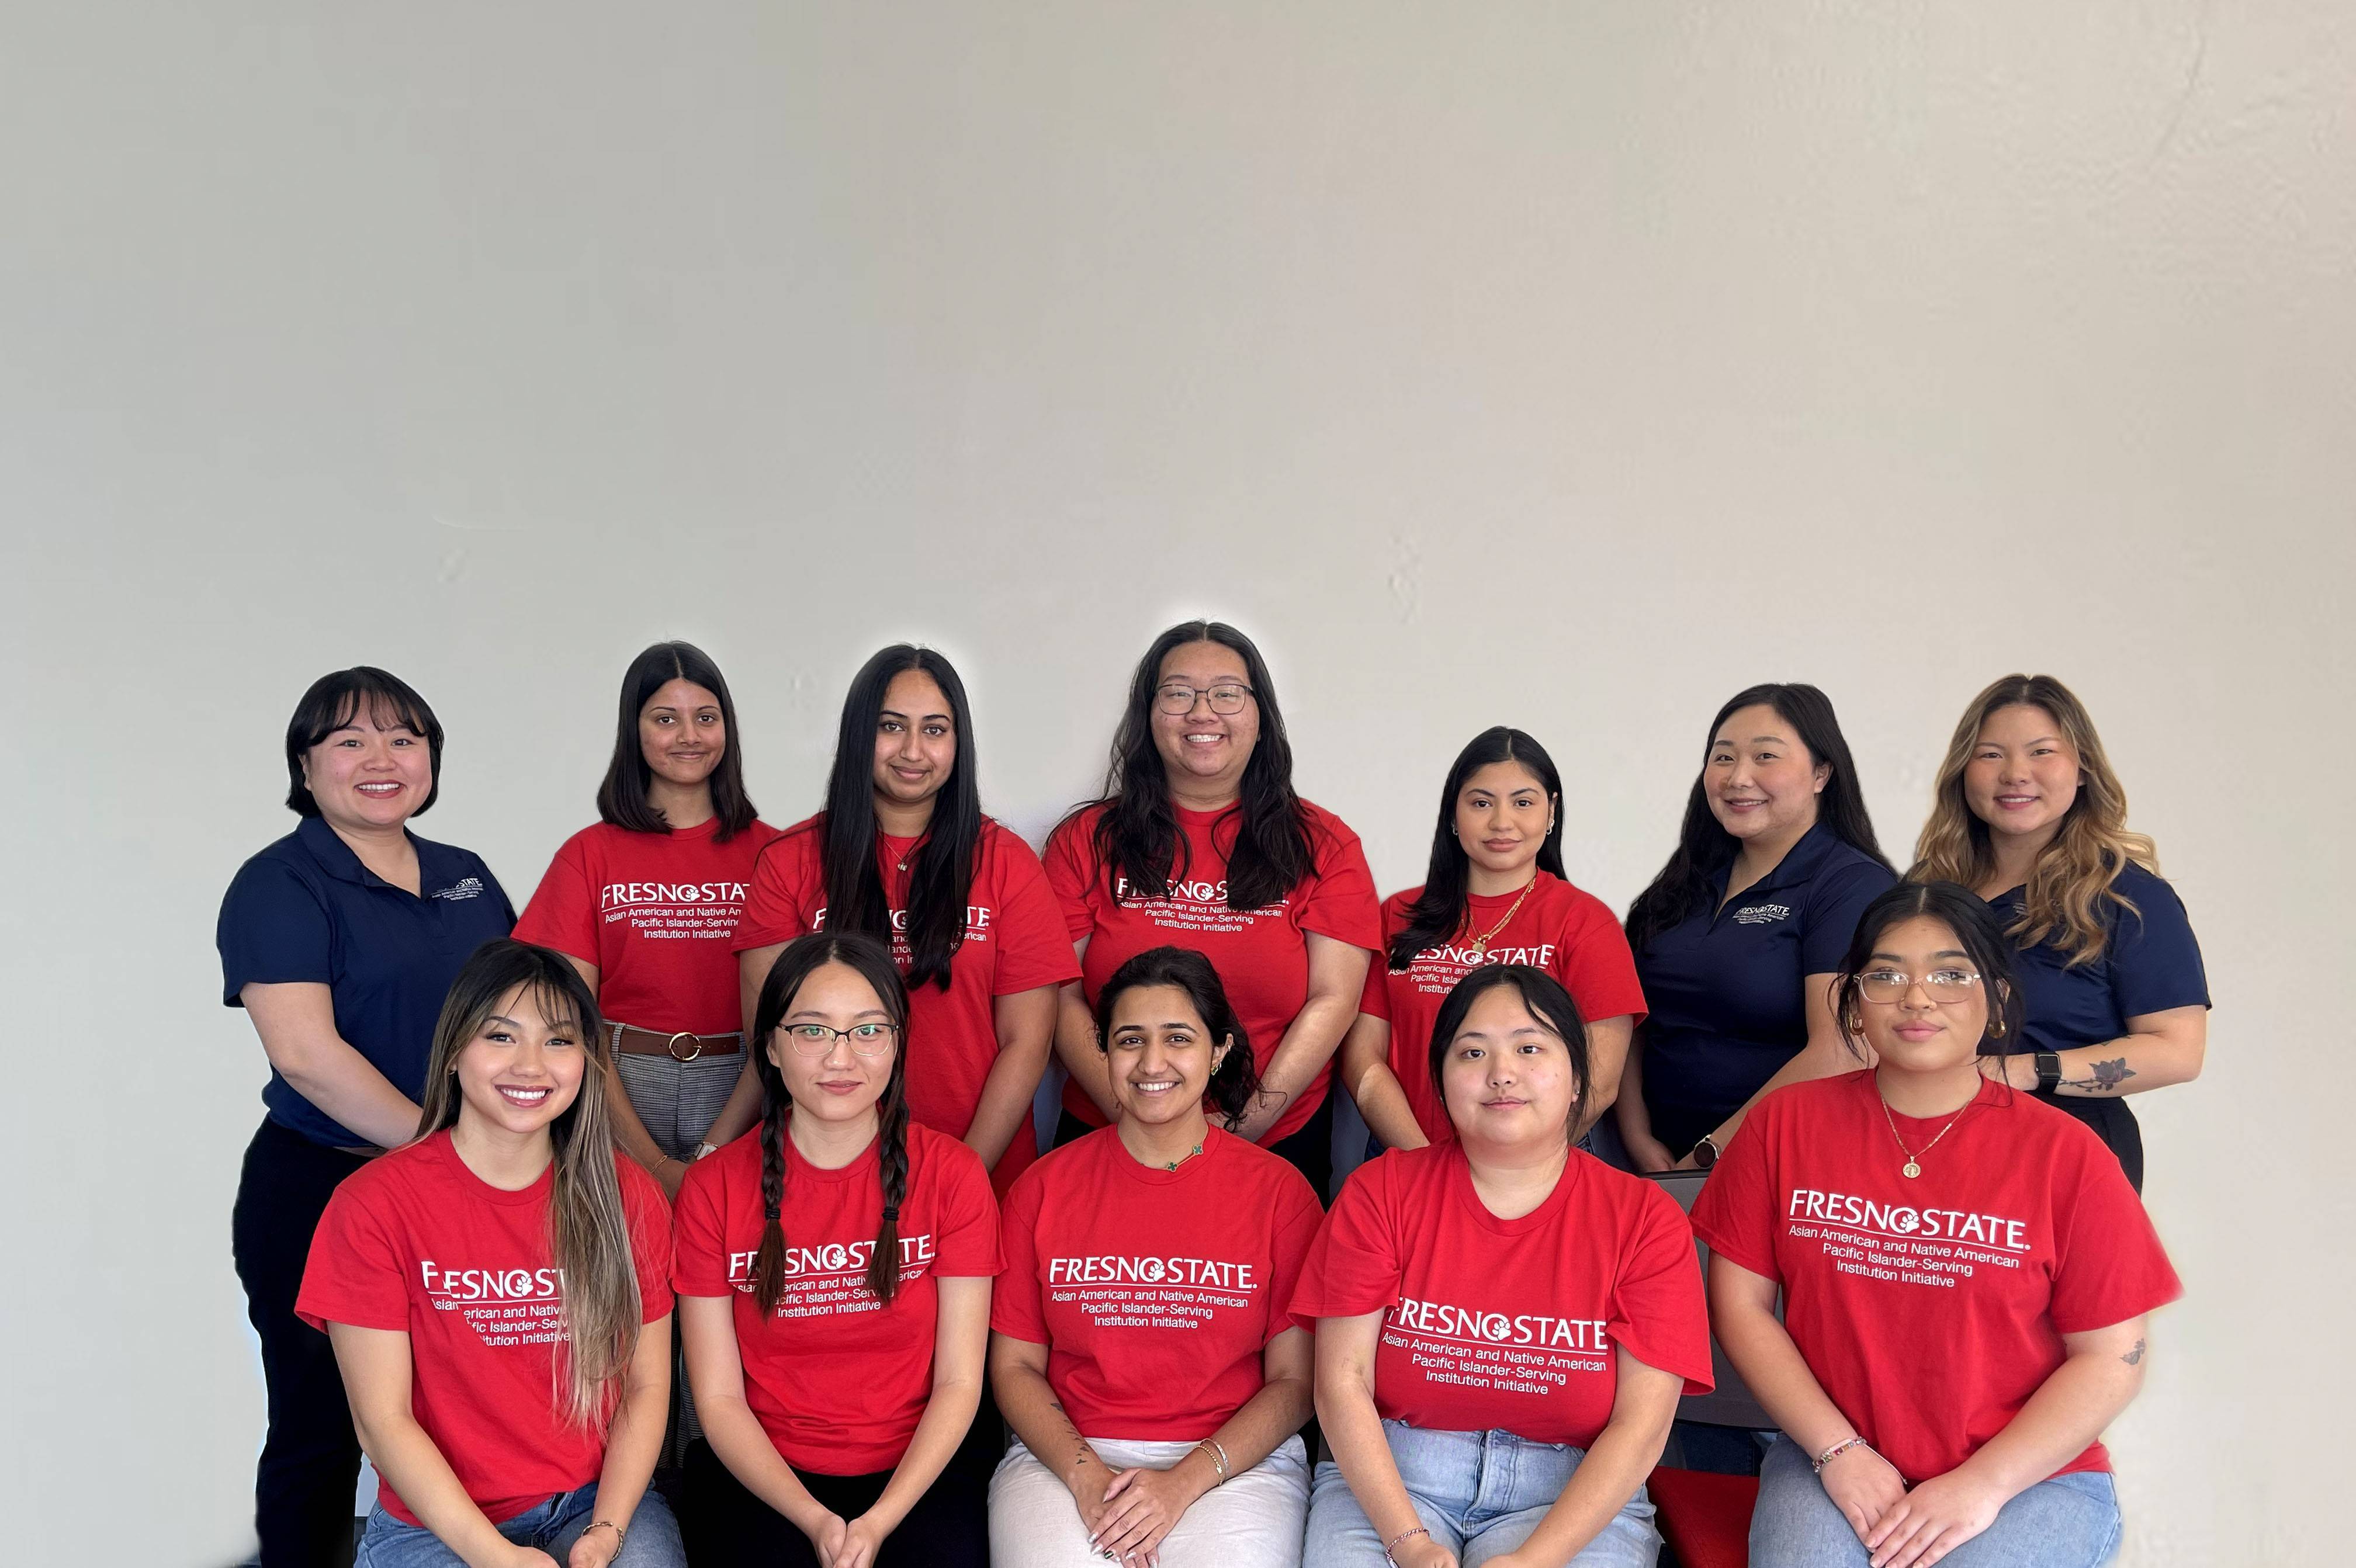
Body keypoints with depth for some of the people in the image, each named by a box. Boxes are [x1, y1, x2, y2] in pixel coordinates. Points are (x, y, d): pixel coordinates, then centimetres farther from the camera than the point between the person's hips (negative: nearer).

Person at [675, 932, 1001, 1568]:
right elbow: (719, 1398, -2)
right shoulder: (714, 1188, -1)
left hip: (919, 1469, 0)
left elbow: (959, 1382, -2)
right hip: (763, 1473, 0)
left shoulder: (951, 1174, -2)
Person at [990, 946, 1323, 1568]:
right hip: (1066, 1457, 1)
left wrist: (1184, 1482, -12)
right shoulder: (1044, 1188, 6)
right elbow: (1015, 1364, 6)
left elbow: (1294, 1381, 0)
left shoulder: (1280, 1191, 2)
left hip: (1234, 1463, -1)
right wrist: (1085, 1474, -10)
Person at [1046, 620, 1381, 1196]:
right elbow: (1062, 998, -4)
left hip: (1279, 1146, 0)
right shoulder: (1086, 840, 3)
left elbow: (1333, 999, -6)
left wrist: (1246, 1123, -16)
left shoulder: (1322, 845, 2)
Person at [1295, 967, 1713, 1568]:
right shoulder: (1381, 1192, 1)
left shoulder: (1646, 1220, -1)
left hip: (1572, 1497, 0)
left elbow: (1641, 1423, -7)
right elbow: (1343, 1383, -4)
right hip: (1387, 1480, 1)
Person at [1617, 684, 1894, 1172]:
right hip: (1661, 1160, 5)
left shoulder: (1855, 887, -4)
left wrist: (1709, 1155, -11)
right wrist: (1640, 1139, 0)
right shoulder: (1689, 884, 16)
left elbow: (1840, 1054, -14)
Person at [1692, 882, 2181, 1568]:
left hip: (2029, 1476, -1)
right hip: (1831, 1460, 1)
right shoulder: (1784, 1124, 2)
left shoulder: (2065, 1154, -2)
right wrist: (1837, 1452, -7)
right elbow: (1739, 1304, 2)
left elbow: (2113, 1357, -2)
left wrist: (1984, 1484, -11)